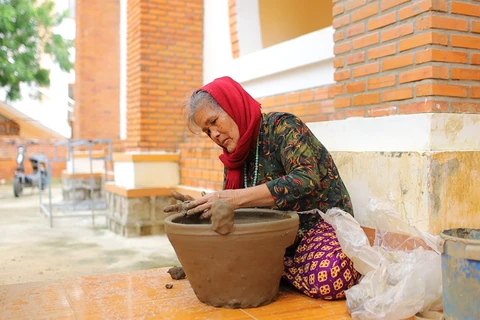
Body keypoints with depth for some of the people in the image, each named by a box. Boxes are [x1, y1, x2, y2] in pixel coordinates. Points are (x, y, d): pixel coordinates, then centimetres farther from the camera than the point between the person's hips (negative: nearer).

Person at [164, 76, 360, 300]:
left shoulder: (282, 127, -14)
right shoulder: (237, 157, 7)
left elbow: (307, 179, -30)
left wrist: (238, 197, -34)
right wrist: (199, 207, -12)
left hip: (322, 223, -5)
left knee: (329, 279, -34)